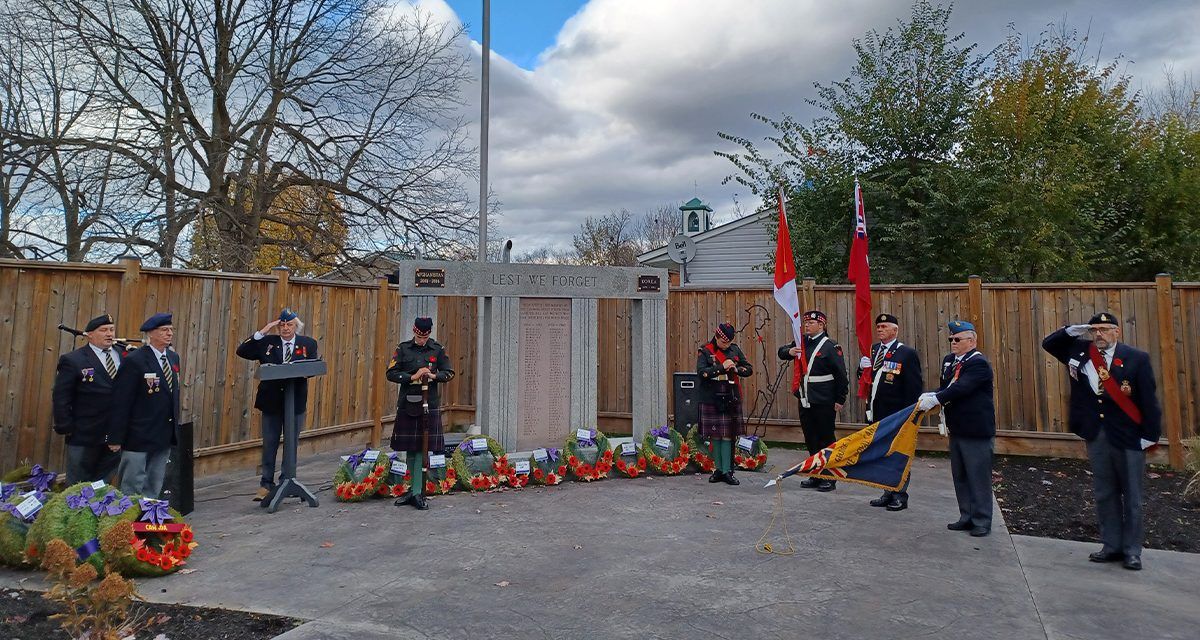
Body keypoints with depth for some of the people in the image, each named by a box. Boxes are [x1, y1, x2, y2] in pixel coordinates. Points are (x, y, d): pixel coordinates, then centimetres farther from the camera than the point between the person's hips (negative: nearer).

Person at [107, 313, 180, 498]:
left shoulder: (173, 357, 9)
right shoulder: (134, 360, -13)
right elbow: (121, 402, -13)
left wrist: (175, 427, 13)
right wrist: (116, 438, -13)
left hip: (165, 437, 7)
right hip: (139, 436, -7)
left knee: (154, 489, 15)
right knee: (132, 489, 4)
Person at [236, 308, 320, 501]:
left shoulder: (308, 344, 2)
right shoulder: (267, 342, 3)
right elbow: (242, 351, -6)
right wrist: (261, 333, -12)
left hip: (296, 401, 0)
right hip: (271, 400, 0)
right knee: (269, 444, 7)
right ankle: (266, 484, 15)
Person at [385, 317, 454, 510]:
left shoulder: (438, 350, 3)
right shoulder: (403, 349, 3)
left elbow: (449, 373, 6)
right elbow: (391, 373, -1)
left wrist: (434, 375, -13)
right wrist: (412, 377, -13)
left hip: (429, 405, -1)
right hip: (407, 404, 1)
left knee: (422, 448, -1)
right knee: (409, 448, 8)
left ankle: (417, 492, 4)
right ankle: (413, 490, 20)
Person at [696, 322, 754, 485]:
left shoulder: (735, 350, 9)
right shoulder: (705, 351, -2)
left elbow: (749, 369, 9)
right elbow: (701, 372, -15)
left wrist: (736, 369, -11)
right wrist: (722, 367, -20)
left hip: (731, 400, 2)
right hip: (711, 400, -2)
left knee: (727, 435, 0)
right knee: (715, 435, 5)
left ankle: (727, 471, 4)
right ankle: (719, 469, 16)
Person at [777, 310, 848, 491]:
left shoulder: (830, 346, -10)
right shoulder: (802, 342, 9)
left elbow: (841, 374, -10)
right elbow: (781, 352, 14)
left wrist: (840, 400, -10)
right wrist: (790, 351, -10)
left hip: (823, 402, -7)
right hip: (805, 401, 7)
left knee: (826, 440, 3)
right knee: (810, 440, 13)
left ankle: (829, 478, 13)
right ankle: (816, 476, 24)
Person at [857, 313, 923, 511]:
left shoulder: (907, 353, -9)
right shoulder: (874, 350, 11)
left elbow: (915, 387, -11)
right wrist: (863, 367, -8)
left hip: (896, 415, -7)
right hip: (877, 413, 7)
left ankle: (900, 496, 15)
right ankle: (888, 493, 25)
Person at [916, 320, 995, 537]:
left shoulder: (979, 363, -15)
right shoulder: (949, 361, 11)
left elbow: (961, 388, -27)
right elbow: (946, 388, 11)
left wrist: (934, 399, -30)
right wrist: (930, 396, -9)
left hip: (977, 431, -8)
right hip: (957, 429, 9)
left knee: (978, 478, 1)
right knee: (960, 477, 15)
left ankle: (982, 522, 12)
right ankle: (967, 517, 26)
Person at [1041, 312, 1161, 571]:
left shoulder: (1137, 358, -7)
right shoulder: (1079, 351, 3)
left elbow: (1149, 399, -7)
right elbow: (1048, 343, 12)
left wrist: (1150, 435, -10)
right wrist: (1070, 331, -4)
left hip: (1129, 437, -4)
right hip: (1096, 436, 4)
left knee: (1131, 497, 8)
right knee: (1104, 494, 12)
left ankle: (1132, 550, 18)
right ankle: (1112, 546, 23)